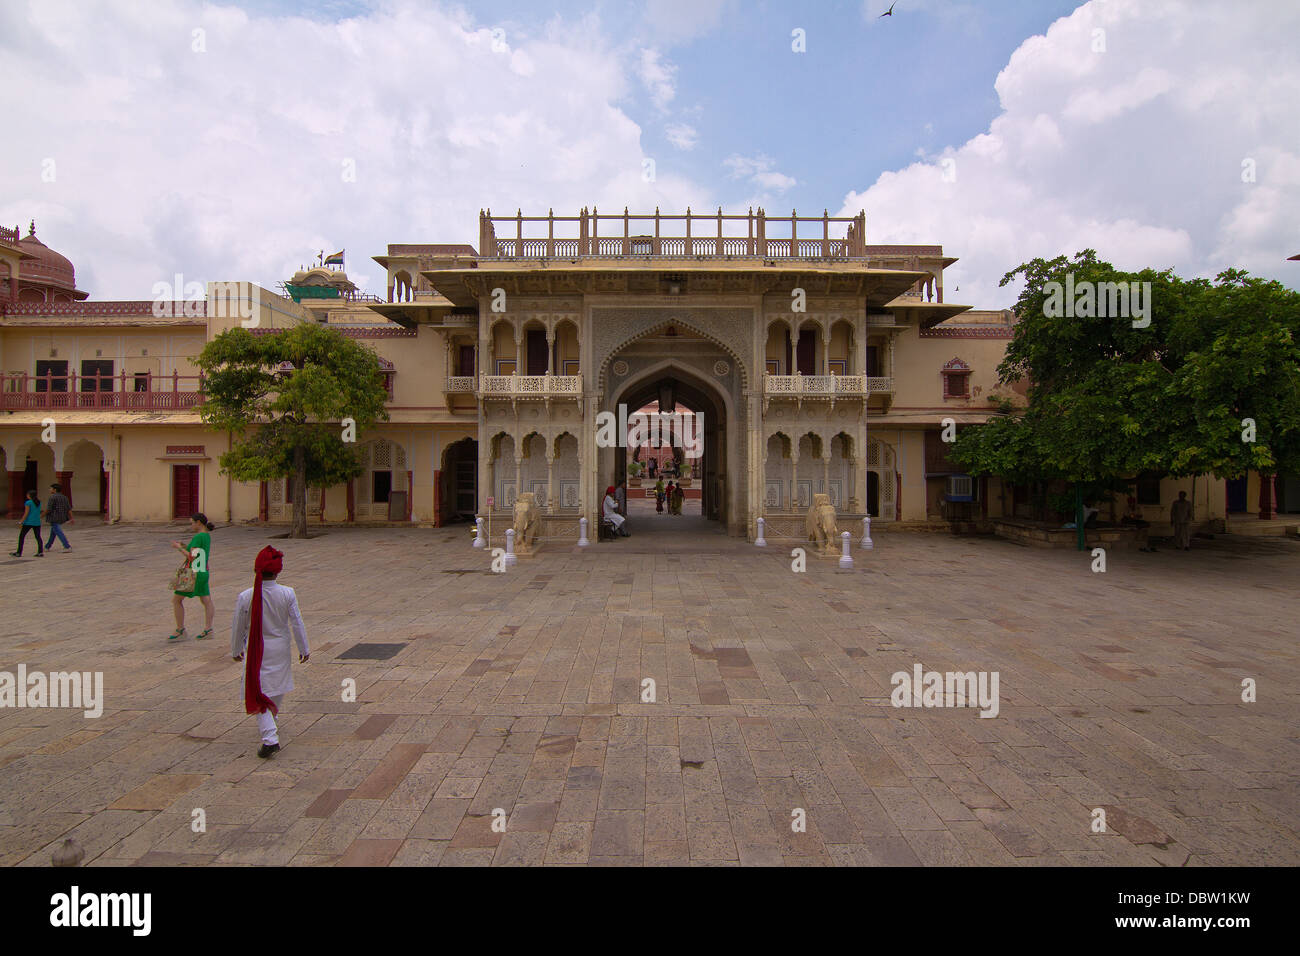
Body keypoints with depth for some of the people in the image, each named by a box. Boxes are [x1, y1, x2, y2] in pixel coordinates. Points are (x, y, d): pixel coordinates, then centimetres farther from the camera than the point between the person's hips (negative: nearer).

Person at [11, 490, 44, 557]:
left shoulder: (28, 503, -9)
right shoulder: (39, 502, 7)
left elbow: (26, 513, -13)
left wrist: (21, 522, -11)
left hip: (28, 522, -5)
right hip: (37, 523, 5)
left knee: (21, 536, 8)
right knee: (38, 537, 5)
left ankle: (19, 553, 10)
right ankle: (41, 552, -6)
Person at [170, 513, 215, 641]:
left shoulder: (198, 537, -18)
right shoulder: (207, 536, 9)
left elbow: (192, 557, -19)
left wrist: (179, 548, -8)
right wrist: (186, 546, 12)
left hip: (193, 574, -9)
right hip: (204, 572, 9)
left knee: (176, 600, 5)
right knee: (206, 601, 8)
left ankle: (180, 630, 10)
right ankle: (208, 630, 9)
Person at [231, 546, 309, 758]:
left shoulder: (245, 597, -15)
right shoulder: (287, 594, -15)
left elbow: (238, 628, -2)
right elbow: (297, 623, -7)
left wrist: (236, 650, 16)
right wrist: (303, 648, 7)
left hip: (256, 651, -1)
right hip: (281, 649, 1)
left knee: (259, 695, 4)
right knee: (279, 687, 23)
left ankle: (270, 738, -7)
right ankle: (271, 720, 46)